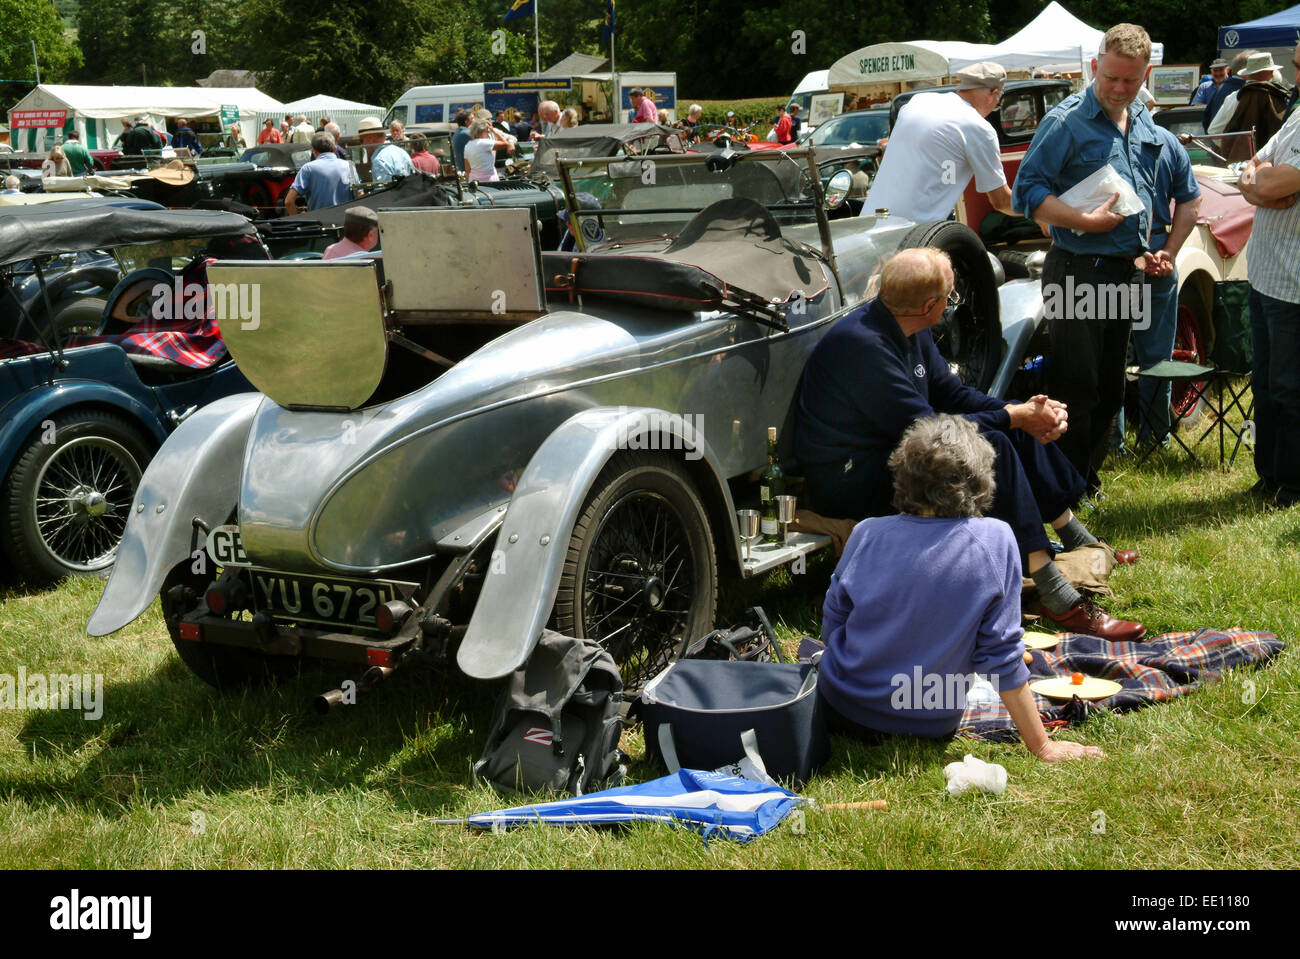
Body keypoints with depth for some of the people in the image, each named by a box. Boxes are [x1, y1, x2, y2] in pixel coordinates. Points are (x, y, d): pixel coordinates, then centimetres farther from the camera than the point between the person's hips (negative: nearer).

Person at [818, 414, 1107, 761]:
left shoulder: (867, 534, -13)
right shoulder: (996, 541, -17)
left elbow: (830, 628, -1)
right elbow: (1001, 655, -15)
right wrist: (1042, 746, -5)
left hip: (844, 711, 0)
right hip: (931, 726, 0)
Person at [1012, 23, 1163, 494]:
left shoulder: (1144, 123, 13)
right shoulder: (1067, 121, -10)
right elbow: (1026, 193, -14)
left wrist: (1145, 250, 15)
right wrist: (1084, 221, -22)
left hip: (1125, 273, 7)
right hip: (1077, 273, -7)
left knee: (1110, 390, 14)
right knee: (1076, 390, -6)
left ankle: (1089, 482, 27)